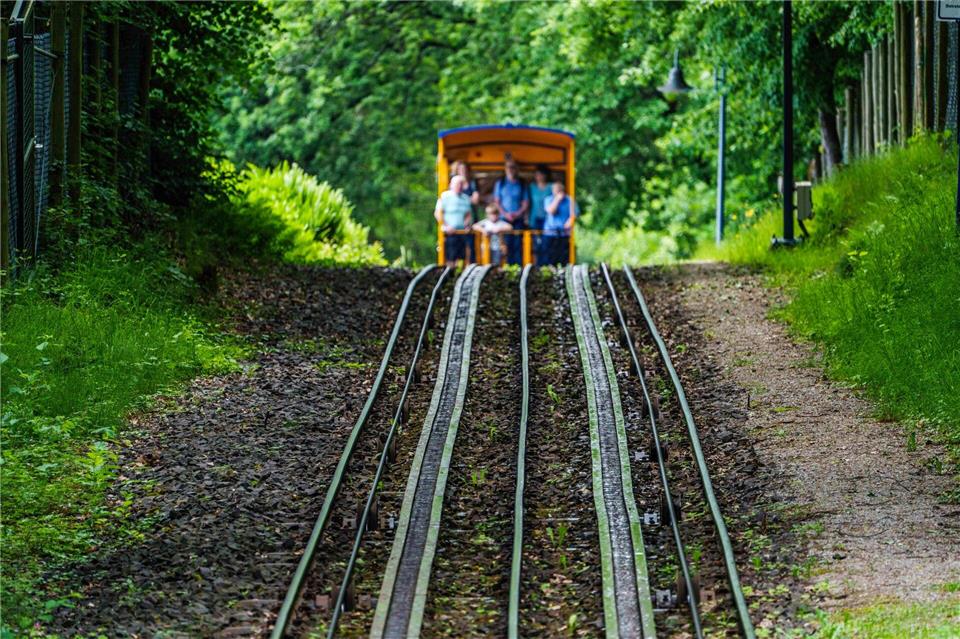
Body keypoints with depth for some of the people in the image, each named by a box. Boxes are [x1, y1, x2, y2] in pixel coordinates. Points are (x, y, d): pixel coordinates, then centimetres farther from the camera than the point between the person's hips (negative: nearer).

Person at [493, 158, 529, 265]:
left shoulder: (521, 184, 9)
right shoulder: (500, 183, 9)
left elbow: (526, 203, 6)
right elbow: (496, 201, 5)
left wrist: (518, 213, -10)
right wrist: (506, 214, -8)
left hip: (519, 219, 0)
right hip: (504, 219, 0)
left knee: (518, 244, -4)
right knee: (507, 244, -6)